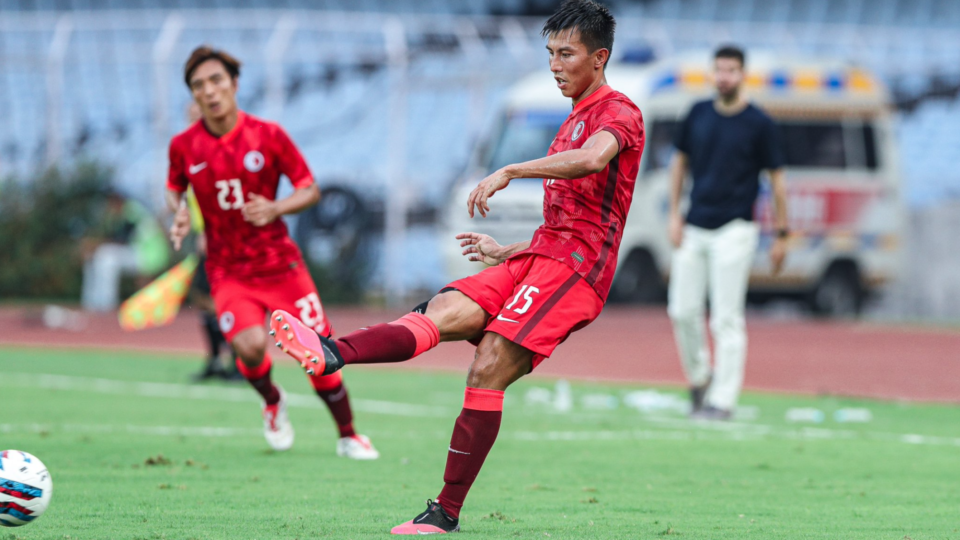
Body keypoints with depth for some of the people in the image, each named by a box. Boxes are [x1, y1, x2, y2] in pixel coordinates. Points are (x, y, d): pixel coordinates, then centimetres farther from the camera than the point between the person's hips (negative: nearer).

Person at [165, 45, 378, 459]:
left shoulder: (268, 135, -7)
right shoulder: (184, 146, -3)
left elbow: (310, 189, 0)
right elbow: (174, 188, 16)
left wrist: (275, 208, -19)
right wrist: (179, 213, -7)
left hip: (280, 262, 0)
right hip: (227, 267, 0)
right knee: (250, 345, -25)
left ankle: (348, 436, 20)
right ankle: (272, 401, 10)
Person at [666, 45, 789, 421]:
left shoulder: (758, 124, -5)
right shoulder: (698, 115, 7)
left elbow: (776, 178, -1)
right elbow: (680, 161, 17)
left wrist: (781, 235, -2)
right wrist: (674, 214, 8)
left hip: (734, 231, -5)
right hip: (694, 229, 5)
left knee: (726, 319, -6)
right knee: (682, 311, 3)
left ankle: (722, 400, -3)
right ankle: (699, 379, 25)